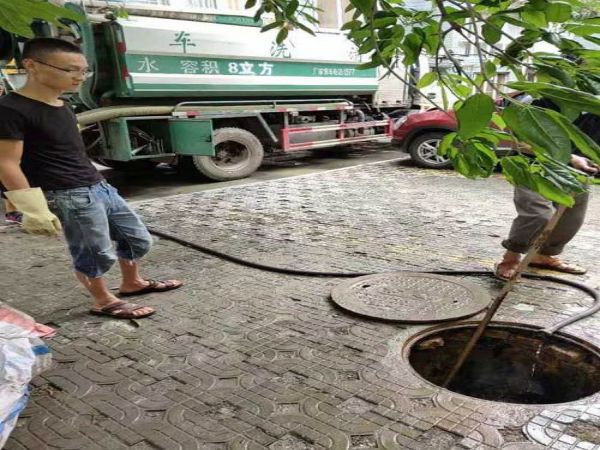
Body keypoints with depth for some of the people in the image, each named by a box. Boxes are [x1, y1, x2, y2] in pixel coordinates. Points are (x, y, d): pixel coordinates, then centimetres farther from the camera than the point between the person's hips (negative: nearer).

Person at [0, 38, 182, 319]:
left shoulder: (61, 106, 13)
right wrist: (33, 210, -18)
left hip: (100, 187, 9)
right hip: (70, 197, -9)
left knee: (138, 238, 16)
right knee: (96, 254, 2)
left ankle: (132, 283, 37)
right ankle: (104, 302, 25)